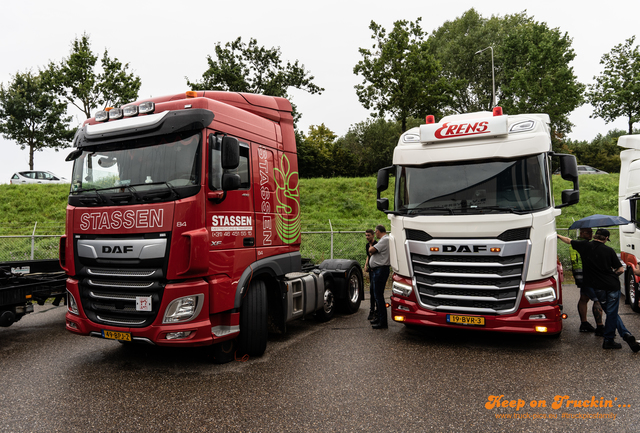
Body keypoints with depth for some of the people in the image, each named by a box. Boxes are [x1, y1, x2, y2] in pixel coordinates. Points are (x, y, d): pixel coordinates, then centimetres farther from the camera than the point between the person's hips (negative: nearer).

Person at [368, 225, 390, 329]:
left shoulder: (385, 240, -14)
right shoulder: (383, 240, 19)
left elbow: (371, 250, -21)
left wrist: (370, 246, 2)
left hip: (380, 270, -11)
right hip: (377, 270, 11)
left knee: (379, 296, -9)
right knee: (377, 295, 17)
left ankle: (383, 322, -6)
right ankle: (380, 318, 27)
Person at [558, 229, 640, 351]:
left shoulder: (585, 246, -1)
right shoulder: (609, 250, -5)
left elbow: (569, 241, 15)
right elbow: (620, 269, -4)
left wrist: (557, 235, 33)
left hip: (597, 286, 2)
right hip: (612, 285, -2)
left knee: (610, 312, 15)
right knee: (611, 313, 4)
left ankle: (626, 335, 11)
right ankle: (608, 340, 4)